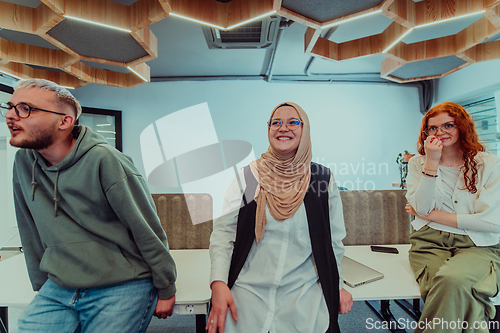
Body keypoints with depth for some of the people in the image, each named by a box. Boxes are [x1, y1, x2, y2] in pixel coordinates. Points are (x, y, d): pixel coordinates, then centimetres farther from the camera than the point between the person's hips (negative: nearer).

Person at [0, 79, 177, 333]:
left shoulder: (103, 160, -19)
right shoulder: (23, 163, 1)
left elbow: (148, 230, -15)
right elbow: (31, 233, 12)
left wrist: (166, 289, -7)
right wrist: (41, 286, 17)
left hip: (123, 288, -5)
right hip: (58, 288, 6)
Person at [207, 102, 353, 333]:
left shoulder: (323, 179, 0)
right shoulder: (248, 176, -2)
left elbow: (333, 240, 9)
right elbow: (224, 230, -3)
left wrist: (337, 285, 10)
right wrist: (219, 283, -13)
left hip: (305, 294, 1)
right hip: (248, 291, 0)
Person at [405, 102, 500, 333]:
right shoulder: (418, 163, 9)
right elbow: (422, 208, -5)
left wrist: (431, 215, -6)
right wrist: (432, 163, -11)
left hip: (477, 246, 0)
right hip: (429, 243, 1)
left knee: (452, 279, -33)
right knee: (461, 298, -30)